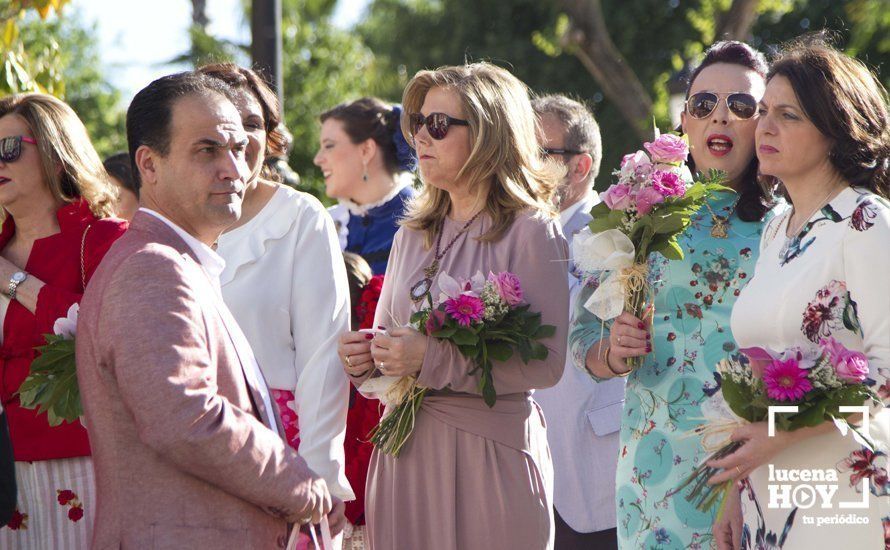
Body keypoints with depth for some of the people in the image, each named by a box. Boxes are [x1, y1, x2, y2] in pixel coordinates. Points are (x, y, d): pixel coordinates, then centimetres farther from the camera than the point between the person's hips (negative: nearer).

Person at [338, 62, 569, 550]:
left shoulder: (530, 232, -6)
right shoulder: (412, 234, 14)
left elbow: (547, 363, -15)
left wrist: (434, 360, -21)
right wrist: (364, 359, -5)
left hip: (490, 455, -5)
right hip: (405, 456, 5)